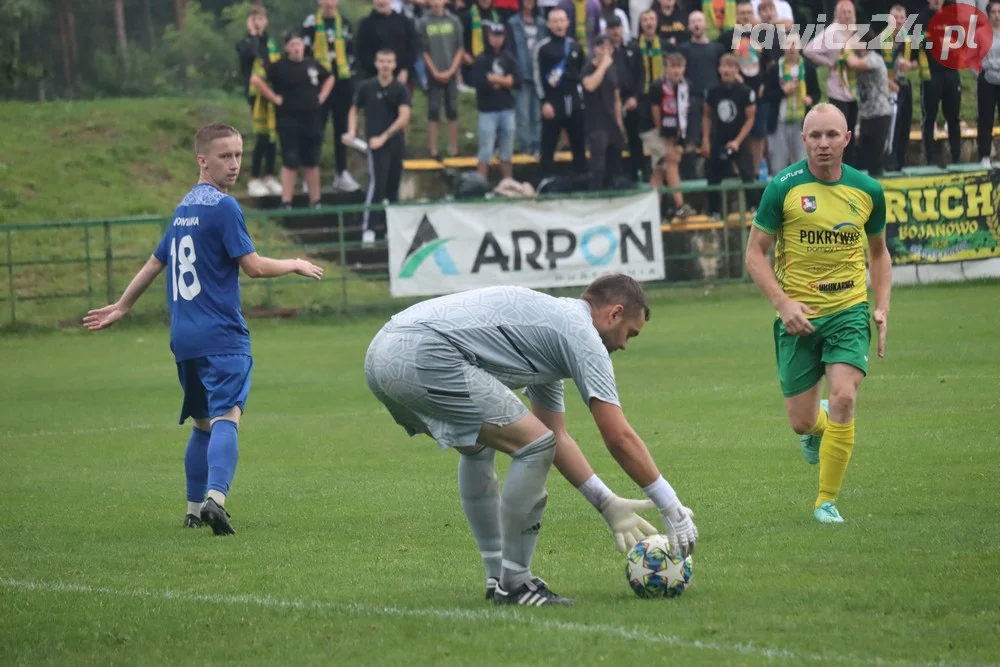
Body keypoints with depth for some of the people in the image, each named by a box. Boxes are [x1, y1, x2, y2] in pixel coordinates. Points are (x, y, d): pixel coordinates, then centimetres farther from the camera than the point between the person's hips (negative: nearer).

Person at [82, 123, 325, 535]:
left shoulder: (185, 208, 17)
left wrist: (122, 307, 38)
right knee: (226, 415, -20)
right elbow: (253, 266, -11)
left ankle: (195, 508, 23)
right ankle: (215, 495, -38)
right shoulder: (223, 206, -8)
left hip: (184, 338, 8)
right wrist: (295, 266, 5)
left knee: (202, 422, 19)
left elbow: (156, 263, 26)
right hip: (222, 335, -8)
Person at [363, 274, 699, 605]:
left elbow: (557, 437, 37)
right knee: (533, 445, -4)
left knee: (477, 446, 31)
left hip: (383, 354, 10)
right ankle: (513, 583, 4)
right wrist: (672, 508, 8)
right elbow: (620, 439, 0)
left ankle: (498, 575, 29)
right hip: (423, 355, -10)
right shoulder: (581, 334, 3)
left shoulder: (551, 322, 31)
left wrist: (607, 504, 37)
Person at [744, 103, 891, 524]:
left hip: (849, 312, 1)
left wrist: (882, 307, 4)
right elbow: (755, 253, -3)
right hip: (799, 316, -1)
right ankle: (818, 427, 43)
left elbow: (878, 252, 16)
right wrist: (783, 303, -16)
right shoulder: (783, 188, -8)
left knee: (843, 399, -20)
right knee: (801, 422, 2)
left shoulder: (867, 190, 1)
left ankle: (827, 500, -3)